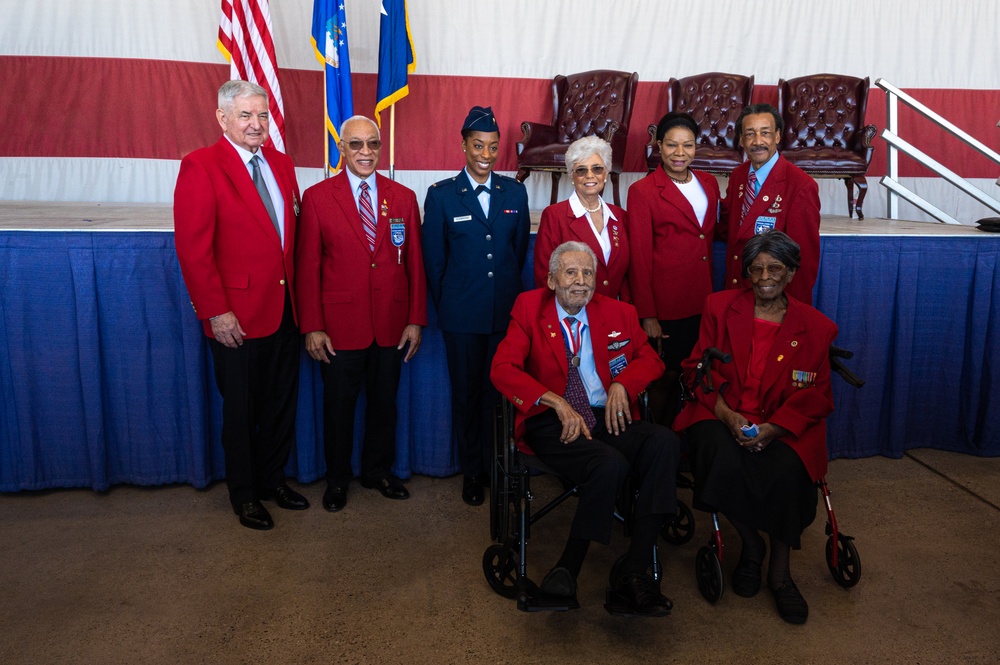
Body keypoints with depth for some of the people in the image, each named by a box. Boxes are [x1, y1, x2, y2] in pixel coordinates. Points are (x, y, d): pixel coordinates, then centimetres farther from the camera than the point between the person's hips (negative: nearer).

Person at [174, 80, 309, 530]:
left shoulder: (281, 164, 9)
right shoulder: (200, 167, -10)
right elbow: (193, 247, -15)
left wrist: (299, 294, 4)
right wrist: (215, 312, -18)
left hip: (284, 308, 6)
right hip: (237, 316, -6)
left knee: (281, 401, 16)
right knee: (241, 407, 11)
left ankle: (272, 478, 36)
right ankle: (243, 494, 29)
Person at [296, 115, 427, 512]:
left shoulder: (403, 198, 5)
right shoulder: (317, 197, -2)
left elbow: (414, 263, 4)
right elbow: (308, 267, -4)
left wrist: (416, 319, 0)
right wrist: (311, 327, -8)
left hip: (392, 323, 2)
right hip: (340, 323, -2)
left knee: (384, 402, 15)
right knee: (339, 404, 11)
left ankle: (378, 471, 35)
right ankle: (337, 477, 31)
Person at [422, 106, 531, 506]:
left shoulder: (515, 193, 7)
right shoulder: (442, 195, 0)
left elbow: (520, 249, 13)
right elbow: (433, 260, 3)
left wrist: (508, 290, 13)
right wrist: (445, 306, 4)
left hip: (507, 312, 2)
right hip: (462, 316, -2)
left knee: (500, 391, 6)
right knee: (466, 394, 7)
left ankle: (496, 467, 23)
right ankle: (471, 471, 22)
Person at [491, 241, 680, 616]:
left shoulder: (618, 313, 14)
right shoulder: (529, 309, 4)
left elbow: (650, 359, 21)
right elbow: (502, 369, -7)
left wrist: (622, 383, -3)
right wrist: (557, 402, -19)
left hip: (605, 417, 4)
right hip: (551, 424, -4)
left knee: (664, 442, -27)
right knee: (610, 464, -34)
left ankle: (633, 577, -25)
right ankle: (568, 573, -16)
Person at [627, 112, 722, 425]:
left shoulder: (709, 183, 10)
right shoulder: (643, 191, -7)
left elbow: (709, 236, 16)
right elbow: (639, 257, -9)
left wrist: (711, 293, 9)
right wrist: (647, 315, -11)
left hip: (702, 302, 5)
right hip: (665, 304, -5)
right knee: (666, 376, 4)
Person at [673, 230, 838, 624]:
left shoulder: (815, 327, 8)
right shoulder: (720, 307, 9)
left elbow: (816, 395, 4)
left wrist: (771, 428, -14)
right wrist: (727, 415, -13)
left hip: (783, 425, 0)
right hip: (721, 416, 0)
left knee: (785, 471, -31)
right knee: (726, 465, -32)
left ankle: (780, 569, -4)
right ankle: (750, 545, 0)